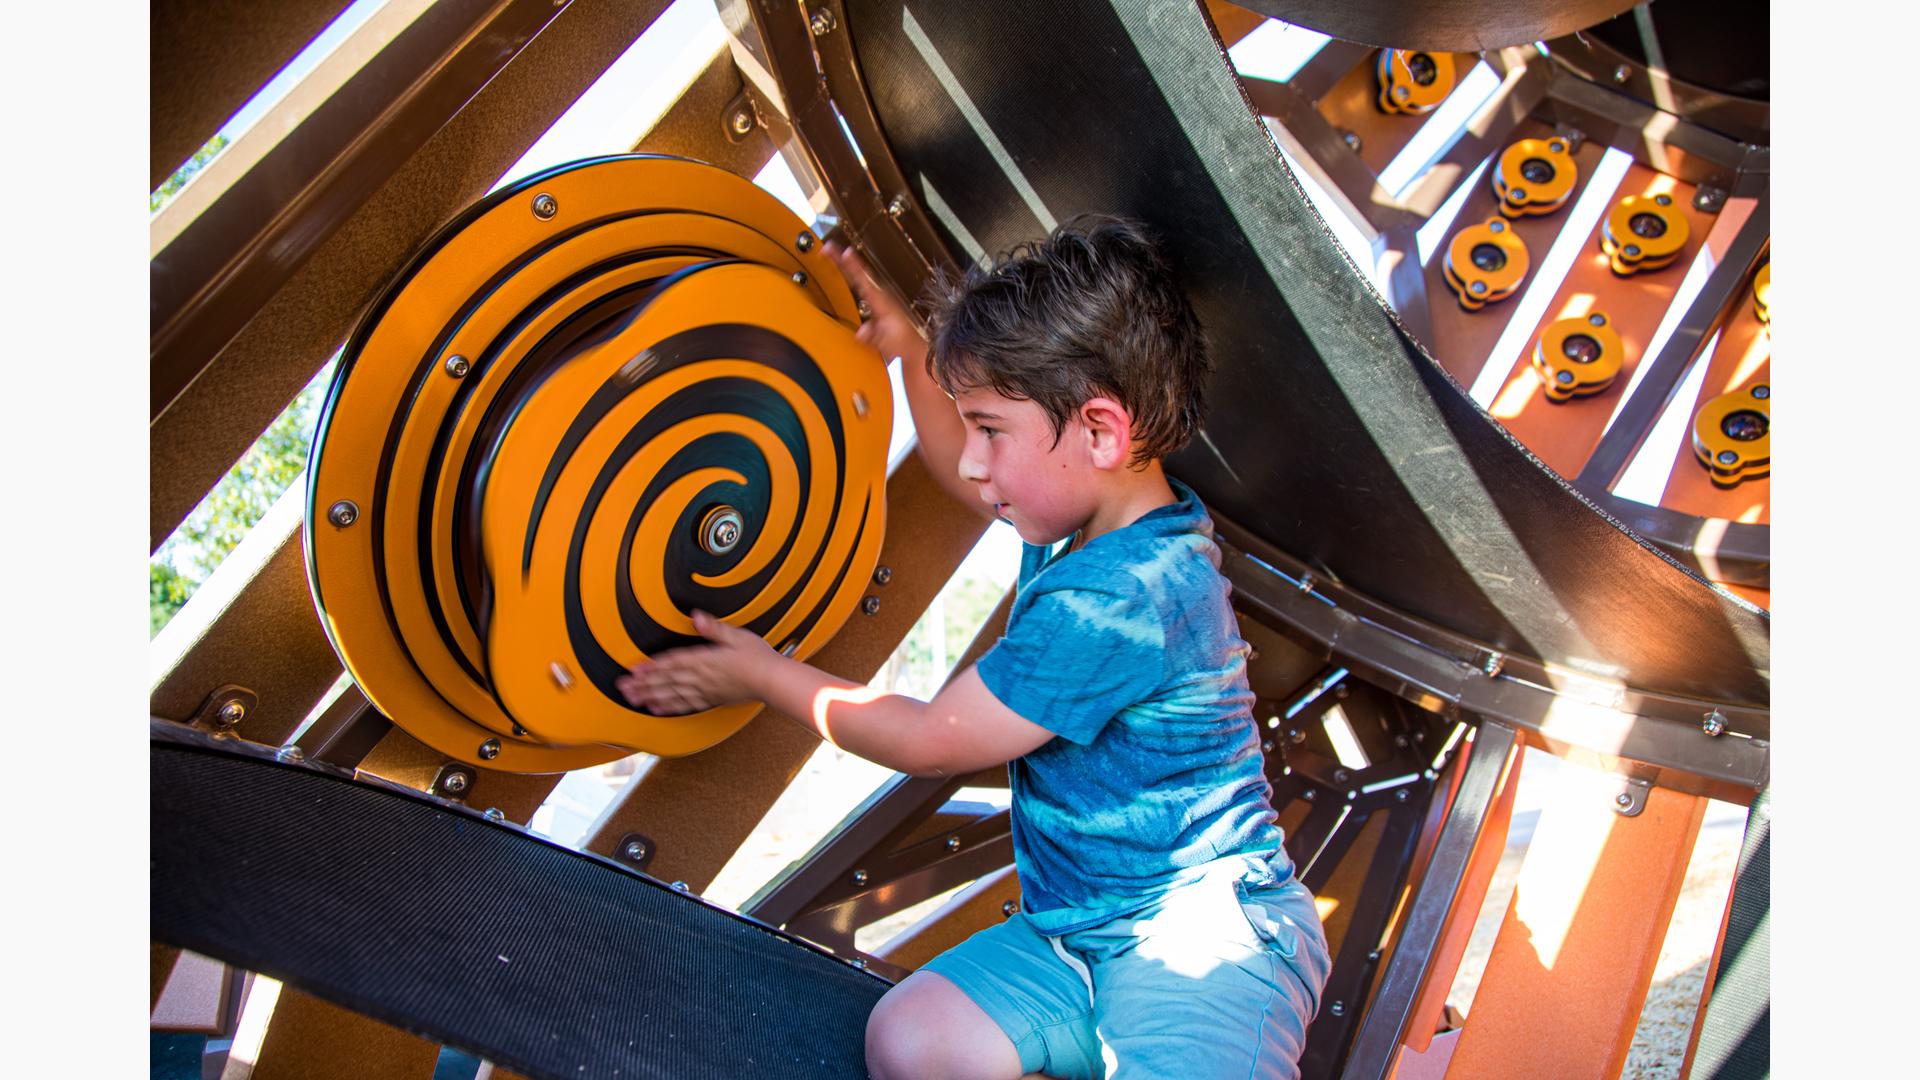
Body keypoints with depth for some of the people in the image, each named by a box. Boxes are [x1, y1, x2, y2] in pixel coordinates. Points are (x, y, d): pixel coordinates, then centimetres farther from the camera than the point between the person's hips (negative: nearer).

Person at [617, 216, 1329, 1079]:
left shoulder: (1116, 600, -25)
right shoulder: (1092, 521, 6)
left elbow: (930, 740, -15)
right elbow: (963, 474, 31)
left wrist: (763, 676, -3)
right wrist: (912, 353, 24)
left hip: (1206, 929, -8)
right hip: (1078, 929, 9)